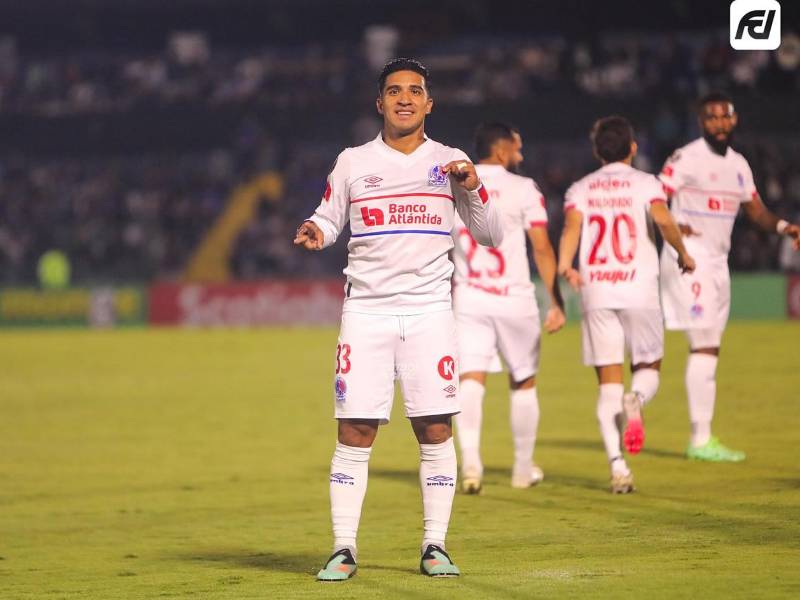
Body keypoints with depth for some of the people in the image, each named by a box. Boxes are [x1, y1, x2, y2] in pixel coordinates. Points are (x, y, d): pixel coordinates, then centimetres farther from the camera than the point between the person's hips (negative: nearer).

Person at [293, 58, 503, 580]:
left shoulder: (450, 163, 7)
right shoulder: (352, 163, 6)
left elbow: (491, 236, 7)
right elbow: (329, 218, 14)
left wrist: (471, 190, -10)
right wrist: (316, 233, -9)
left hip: (430, 311, 1)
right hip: (366, 311, 0)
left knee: (436, 431, -2)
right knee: (355, 433, -5)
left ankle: (435, 545, 7)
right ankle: (344, 548, 1)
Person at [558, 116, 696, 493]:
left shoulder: (580, 189, 12)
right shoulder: (644, 183, 5)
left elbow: (572, 225, -7)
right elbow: (663, 220, -13)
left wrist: (564, 265, -19)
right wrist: (683, 254, 2)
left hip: (596, 293, 2)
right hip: (639, 291, -2)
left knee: (608, 383, 4)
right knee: (648, 369, 14)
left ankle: (617, 465, -10)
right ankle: (635, 400, -23)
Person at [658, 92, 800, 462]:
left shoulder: (738, 164, 15)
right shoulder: (687, 158, -9)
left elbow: (756, 212, 19)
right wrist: (672, 226, -31)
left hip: (717, 262, 8)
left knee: (710, 349, 9)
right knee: (704, 347, -12)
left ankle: (701, 439, 13)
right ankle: (701, 439, -10)